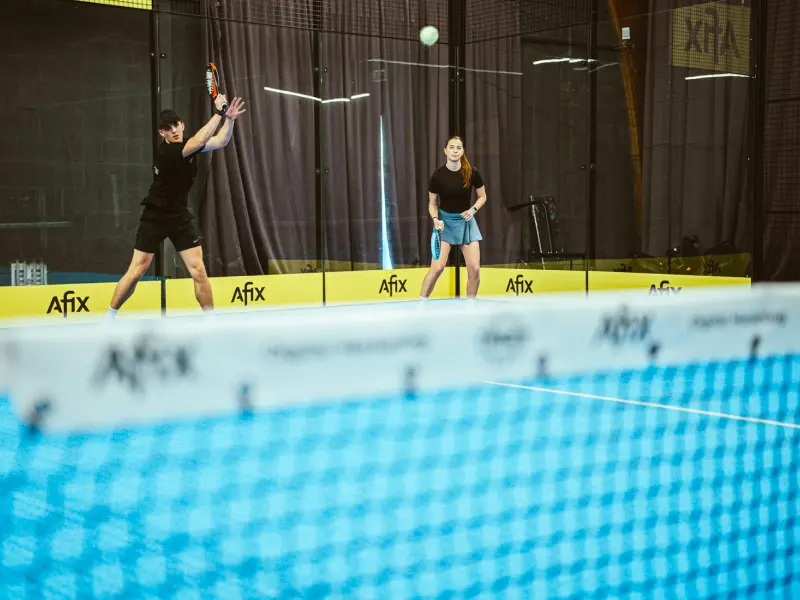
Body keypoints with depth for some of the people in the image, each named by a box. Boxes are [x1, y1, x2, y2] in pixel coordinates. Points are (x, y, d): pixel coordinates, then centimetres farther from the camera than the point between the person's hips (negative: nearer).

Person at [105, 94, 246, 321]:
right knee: (136, 271, -1)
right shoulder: (165, 152, -23)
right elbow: (199, 142, -34)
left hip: (180, 217, 5)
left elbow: (220, 141, 1)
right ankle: (109, 317, 14)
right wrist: (219, 112, -32)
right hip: (155, 217, -5)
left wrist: (230, 119, -17)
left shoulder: (189, 144, 0)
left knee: (198, 271, -4)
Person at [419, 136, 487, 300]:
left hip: (466, 221, 2)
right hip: (445, 221, -2)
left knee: (474, 268, -4)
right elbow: (432, 203, 0)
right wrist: (435, 219, -18)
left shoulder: (472, 173, -9)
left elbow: (482, 197, 5)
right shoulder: (438, 175, -12)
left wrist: (472, 209, -13)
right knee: (438, 266, -14)